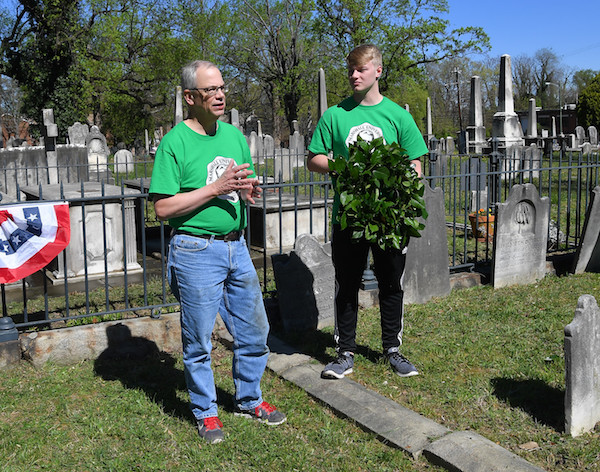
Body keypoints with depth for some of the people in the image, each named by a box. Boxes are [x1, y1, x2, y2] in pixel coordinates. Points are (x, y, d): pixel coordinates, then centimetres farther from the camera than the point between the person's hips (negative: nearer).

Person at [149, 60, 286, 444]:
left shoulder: (234, 134, 10)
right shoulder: (175, 142, -9)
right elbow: (163, 208, -14)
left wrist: (248, 191, -6)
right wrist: (215, 189, -19)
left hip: (237, 246, 6)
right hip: (197, 251, -6)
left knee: (254, 330, 13)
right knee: (199, 340, 6)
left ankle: (250, 400, 33)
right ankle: (206, 412, 25)